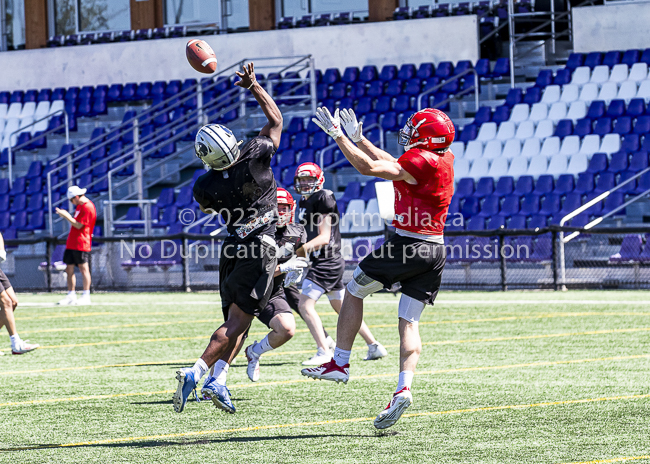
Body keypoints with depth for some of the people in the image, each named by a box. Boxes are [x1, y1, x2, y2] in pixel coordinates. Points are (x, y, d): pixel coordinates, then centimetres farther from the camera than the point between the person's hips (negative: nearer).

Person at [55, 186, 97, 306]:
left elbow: (79, 225, -16)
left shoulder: (87, 207, -14)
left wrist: (67, 216, -12)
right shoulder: (79, 206, 17)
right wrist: (67, 216, 11)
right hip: (71, 244, 10)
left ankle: (86, 296, -5)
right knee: (69, 269, 8)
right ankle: (71, 296, 12)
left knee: (83, 269, -7)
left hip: (81, 244, -10)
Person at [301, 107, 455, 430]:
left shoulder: (421, 161, -15)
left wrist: (338, 135, -9)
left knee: (353, 292, 12)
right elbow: (393, 164, 23)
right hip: (436, 250, 8)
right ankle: (404, 388, -10)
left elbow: (368, 167, -17)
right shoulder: (445, 160, 12)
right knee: (409, 322, 6)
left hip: (407, 244, -8)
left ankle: (340, 363, 13)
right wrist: (358, 138, 23)